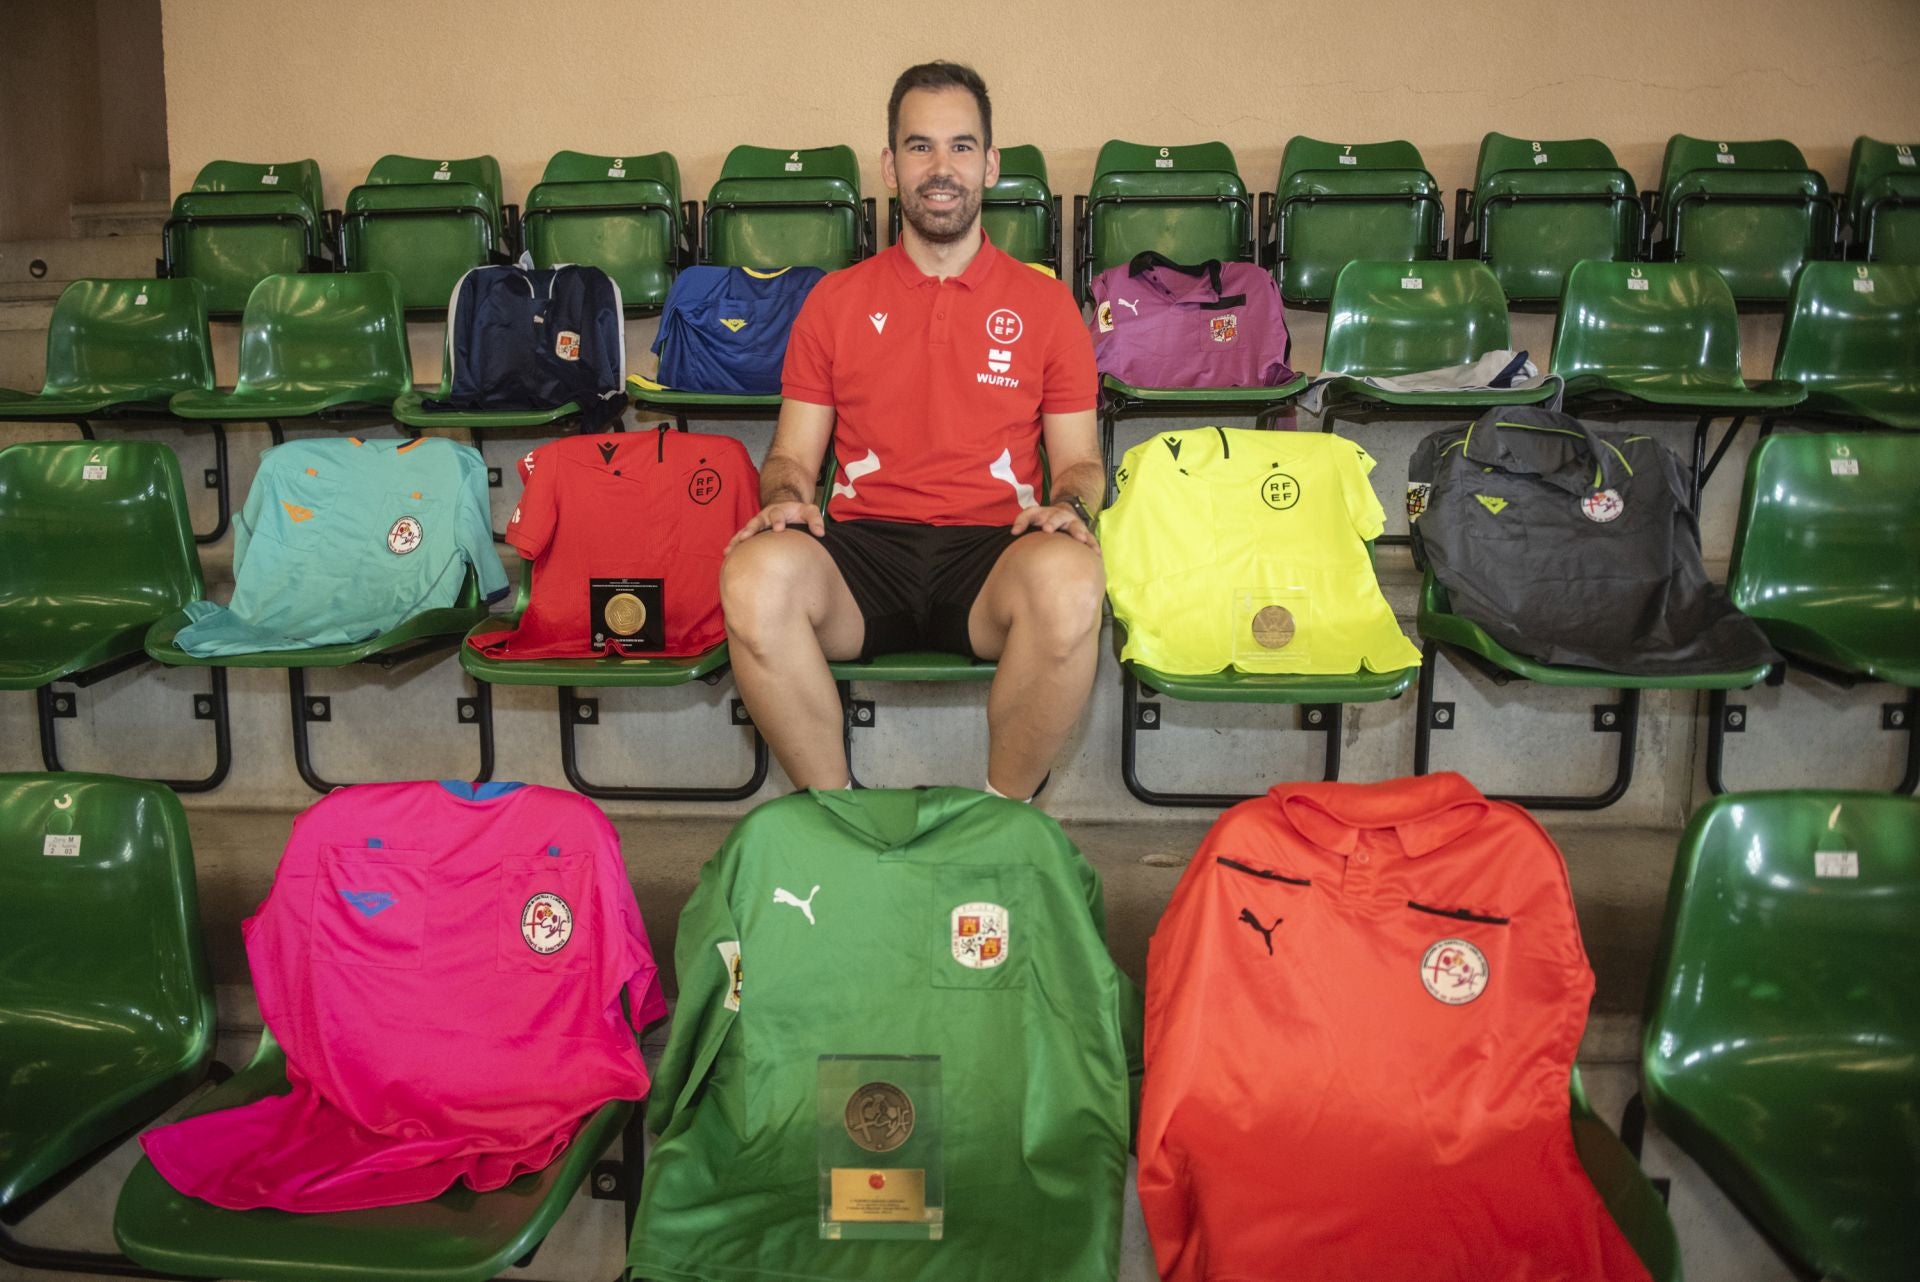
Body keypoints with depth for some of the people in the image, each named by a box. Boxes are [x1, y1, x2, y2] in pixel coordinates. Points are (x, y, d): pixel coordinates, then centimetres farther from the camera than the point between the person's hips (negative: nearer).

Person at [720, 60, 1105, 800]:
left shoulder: (1044, 303, 15)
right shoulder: (835, 300, 17)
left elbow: (1079, 460, 15)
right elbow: (792, 452, 16)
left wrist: (1066, 505, -9)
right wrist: (785, 496, -8)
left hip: (992, 551, 0)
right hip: (862, 551, 1)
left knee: (1069, 580, -36)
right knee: (754, 575, -33)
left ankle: (1005, 811, -12)